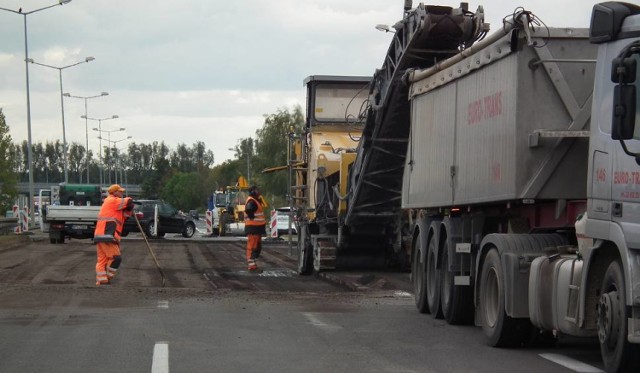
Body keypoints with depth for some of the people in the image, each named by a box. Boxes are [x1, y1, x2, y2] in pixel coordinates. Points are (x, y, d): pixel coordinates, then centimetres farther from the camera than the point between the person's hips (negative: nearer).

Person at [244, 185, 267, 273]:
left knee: (257, 246, 17)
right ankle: (252, 266, -8)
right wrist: (253, 218, -24)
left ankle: (251, 263, 24)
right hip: (253, 227, -11)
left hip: (257, 227, 11)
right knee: (252, 246, -9)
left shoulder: (256, 200, 18)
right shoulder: (251, 201, -16)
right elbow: (248, 210, -34)